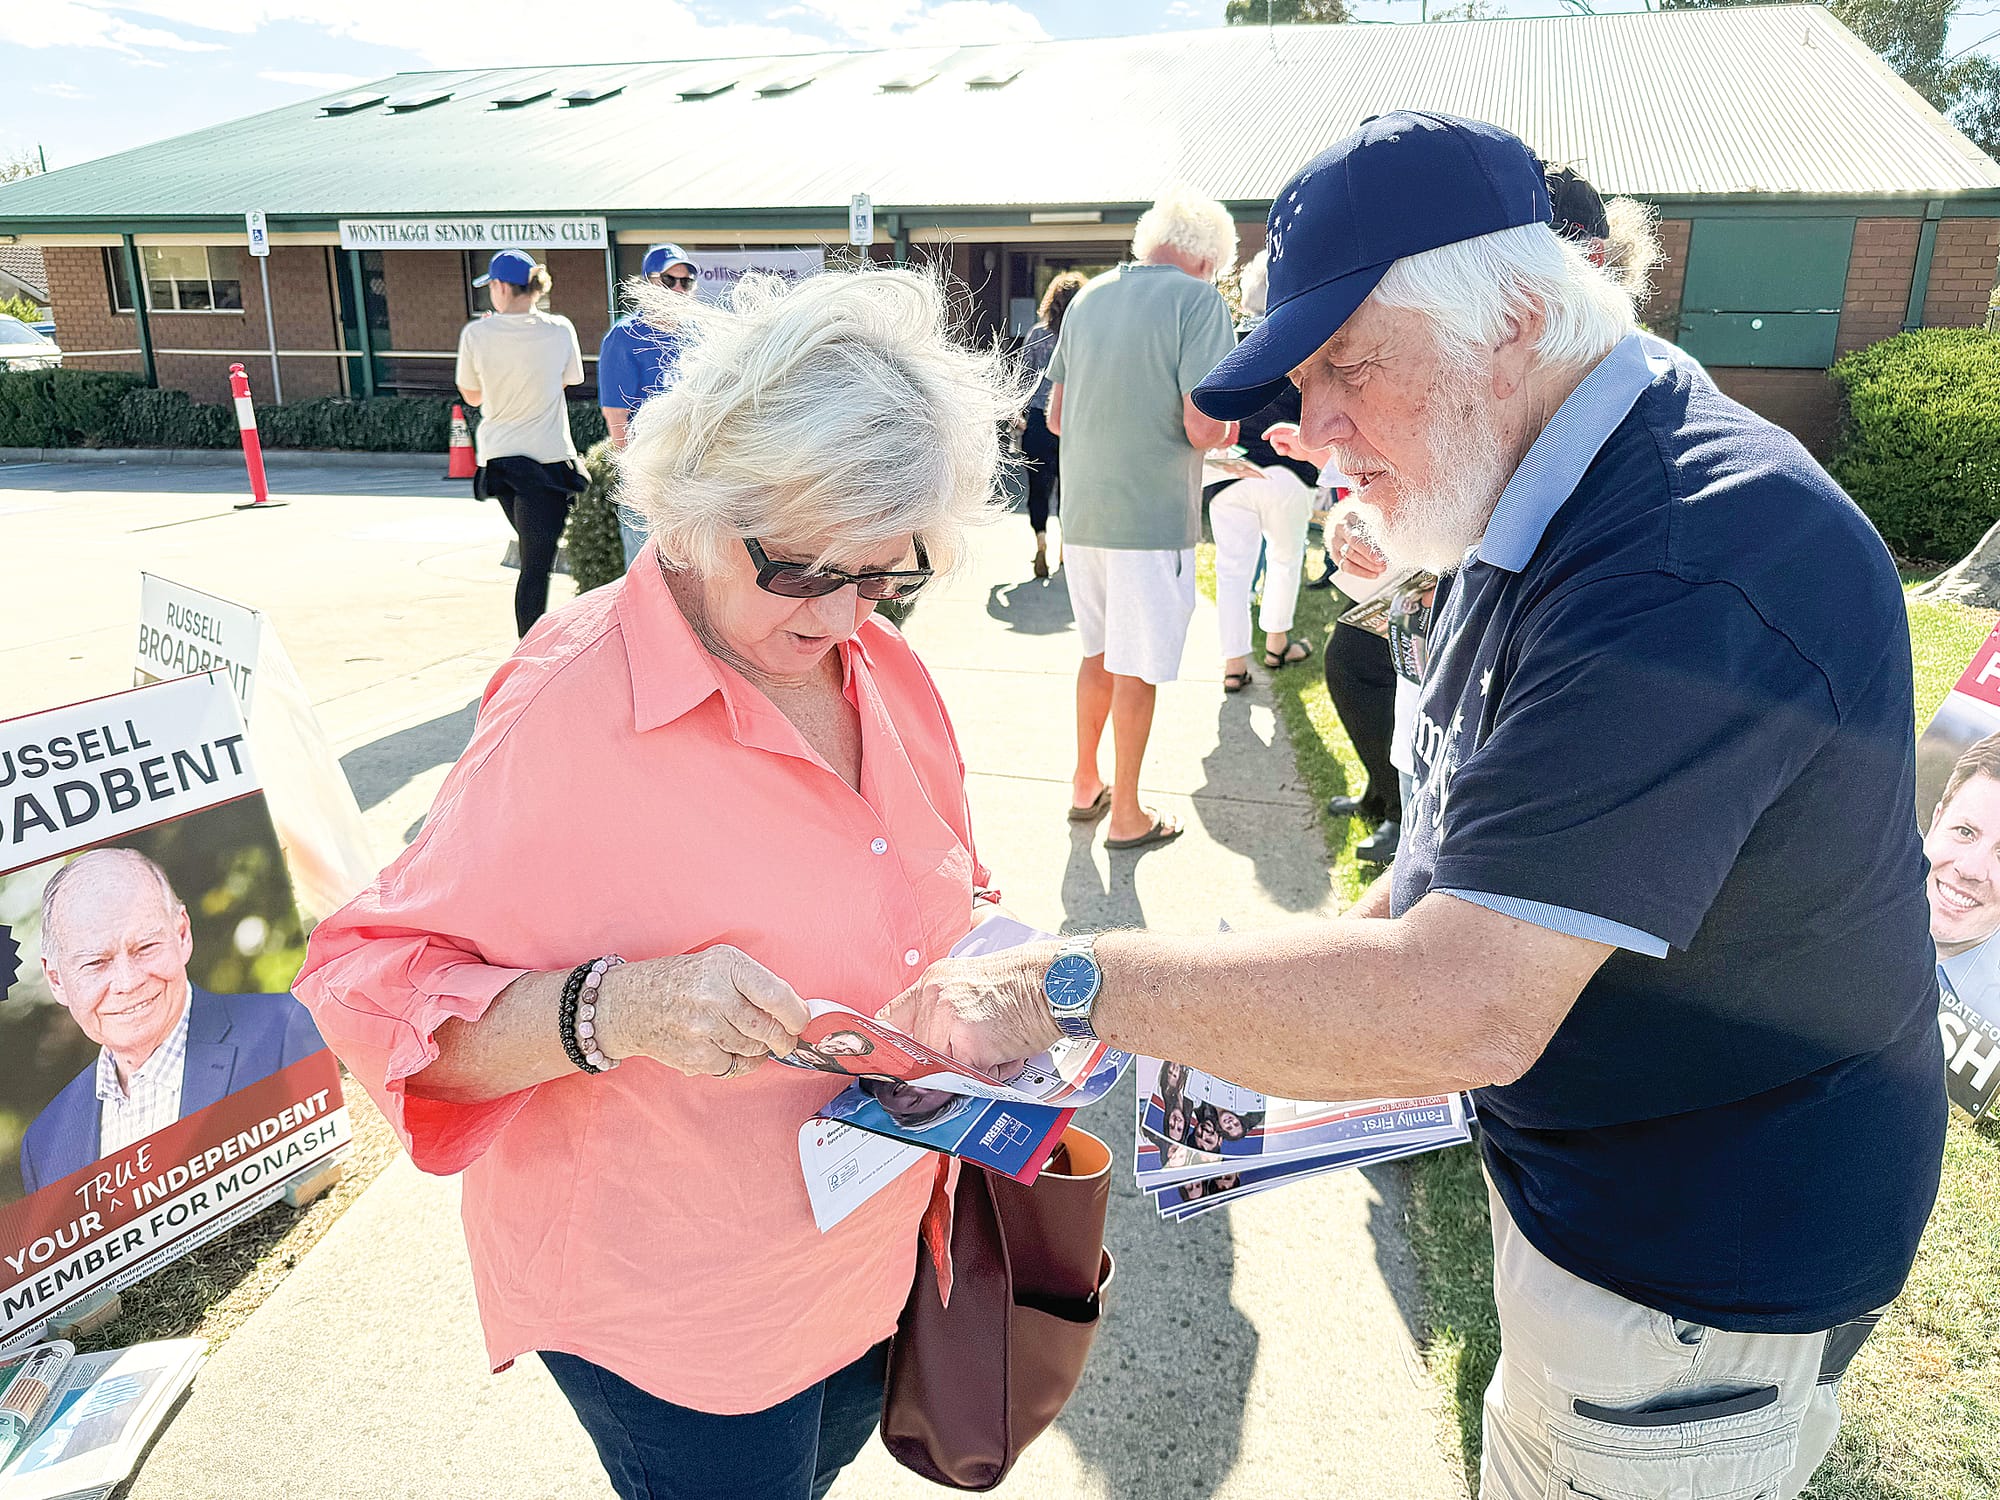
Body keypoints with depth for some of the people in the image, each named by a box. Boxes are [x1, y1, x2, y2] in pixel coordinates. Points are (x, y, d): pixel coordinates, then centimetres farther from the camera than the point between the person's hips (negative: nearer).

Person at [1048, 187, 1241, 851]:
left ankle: (1086, 785, 31)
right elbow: (1203, 429, -17)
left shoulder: (1087, 297, 9)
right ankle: (1126, 816, 17)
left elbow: (1055, 416, 13)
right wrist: (1226, 430, 5)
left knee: (1097, 652, 20)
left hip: (1082, 512, 6)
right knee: (1136, 669, 5)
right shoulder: (1198, 299, -10)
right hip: (1153, 516, -6)